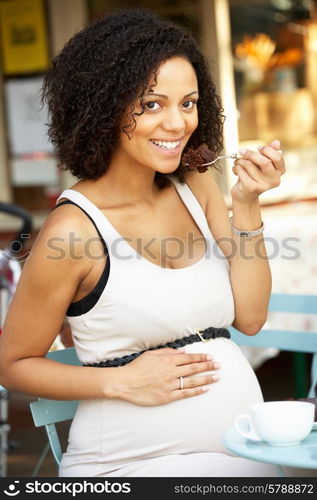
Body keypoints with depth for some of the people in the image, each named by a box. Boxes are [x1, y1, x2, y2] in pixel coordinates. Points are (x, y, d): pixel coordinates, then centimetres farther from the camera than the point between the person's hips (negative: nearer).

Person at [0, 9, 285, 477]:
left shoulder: (197, 187, 6)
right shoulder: (72, 228, -11)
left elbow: (250, 317, 4)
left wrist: (246, 205, -5)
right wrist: (122, 381, -13)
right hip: (132, 462, -4)